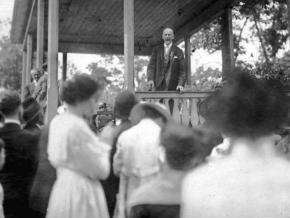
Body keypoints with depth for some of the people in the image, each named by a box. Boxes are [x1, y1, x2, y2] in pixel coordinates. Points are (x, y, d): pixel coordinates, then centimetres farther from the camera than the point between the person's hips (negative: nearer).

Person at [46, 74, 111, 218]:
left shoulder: (56, 122, 6)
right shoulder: (78, 126, -19)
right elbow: (101, 171, -15)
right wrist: (105, 145, 1)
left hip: (61, 188, 9)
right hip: (81, 191, -9)